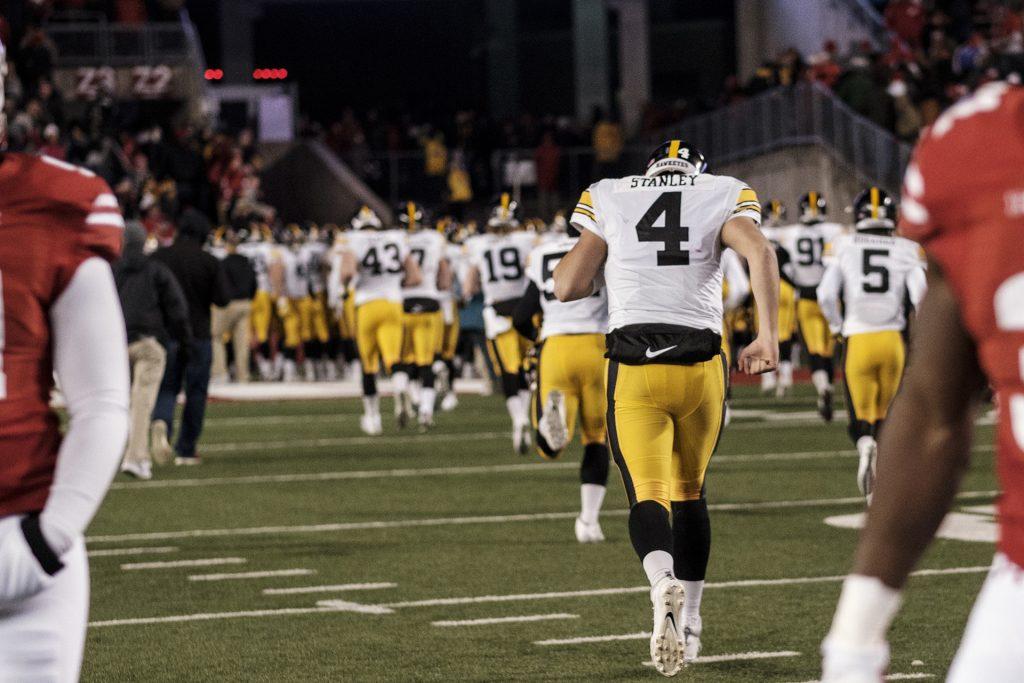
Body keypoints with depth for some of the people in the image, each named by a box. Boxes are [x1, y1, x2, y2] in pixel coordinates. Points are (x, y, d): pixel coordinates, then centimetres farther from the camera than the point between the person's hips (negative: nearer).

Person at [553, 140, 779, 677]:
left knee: (647, 495, -4)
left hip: (634, 367, -1)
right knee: (689, 491, 19)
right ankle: (688, 622, 22)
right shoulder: (724, 195, 10)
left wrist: (579, 258, 29)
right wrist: (768, 337, -10)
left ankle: (664, 583, -35)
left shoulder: (608, 198, 11)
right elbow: (760, 252, -10)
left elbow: (569, 286, 7)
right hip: (700, 366, 1)